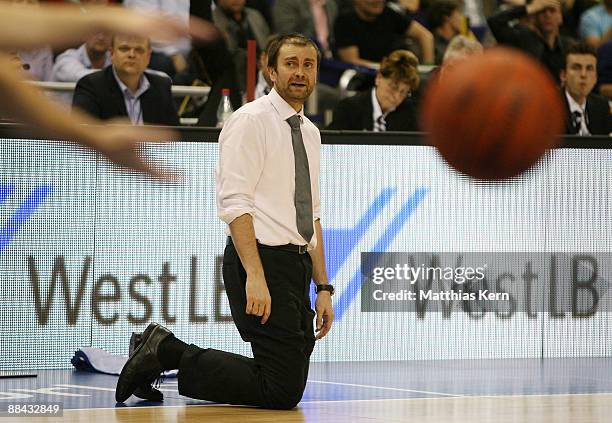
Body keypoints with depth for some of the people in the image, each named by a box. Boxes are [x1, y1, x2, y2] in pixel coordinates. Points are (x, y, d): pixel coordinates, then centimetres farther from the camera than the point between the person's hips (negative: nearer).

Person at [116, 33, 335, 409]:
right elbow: (234, 203, -16)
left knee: (288, 387, 5)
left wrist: (323, 287, 17)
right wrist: (255, 276, -25)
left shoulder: (310, 133, 19)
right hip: (262, 262, -9)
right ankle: (168, 352, -5)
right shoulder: (251, 121, -8)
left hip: (297, 265, 9)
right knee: (282, 391, -17)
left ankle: (167, 352, 14)